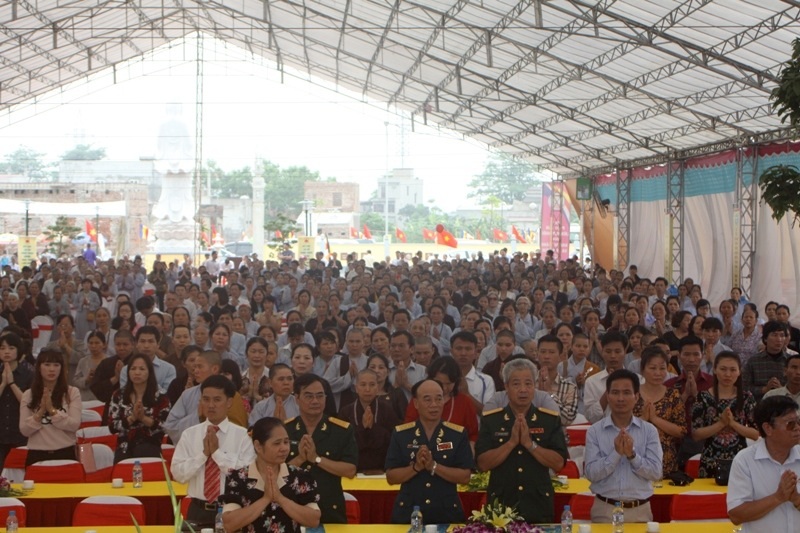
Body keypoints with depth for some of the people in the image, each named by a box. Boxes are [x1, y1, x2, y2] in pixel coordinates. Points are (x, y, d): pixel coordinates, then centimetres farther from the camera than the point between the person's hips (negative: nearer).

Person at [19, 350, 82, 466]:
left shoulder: (72, 392, 1)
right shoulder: (28, 395, 4)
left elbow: (74, 425, -8)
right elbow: (24, 430, -1)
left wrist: (52, 410, -17)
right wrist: (41, 412, -14)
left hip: (65, 453, -1)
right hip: (37, 455, 1)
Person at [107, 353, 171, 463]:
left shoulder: (160, 398, 1)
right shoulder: (118, 395, 7)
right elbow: (112, 426, 0)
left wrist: (144, 418, -18)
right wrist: (132, 418, -15)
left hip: (150, 449, -2)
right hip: (125, 450, 2)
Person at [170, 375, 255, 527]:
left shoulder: (242, 435, -4)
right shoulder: (189, 434, 3)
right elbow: (178, 474, -3)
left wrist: (217, 452, -16)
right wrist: (204, 453, -14)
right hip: (198, 510, 2)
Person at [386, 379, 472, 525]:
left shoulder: (458, 434, -1)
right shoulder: (400, 434, 0)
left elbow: (465, 477, -6)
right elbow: (391, 477, -2)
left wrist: (433, 466, -18)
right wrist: (416, 467, -17)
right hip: (408, 513, 0)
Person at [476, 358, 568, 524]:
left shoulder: (550, 420, 2)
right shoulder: (490, 420, 1)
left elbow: (558, 463, -6)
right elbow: (483, 464, -7)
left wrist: (530, 444, -17)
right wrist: (511, 442, -16)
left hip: (539, 506, 0)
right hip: (500, 505, 0)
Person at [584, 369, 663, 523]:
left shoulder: (649, 430, 1)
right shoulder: (594, 431, -2)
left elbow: (656, 472, -5)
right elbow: (591, 473, -9)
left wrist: (632, 455, -18)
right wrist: (616, 453, -19)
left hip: (640, 510, 1)